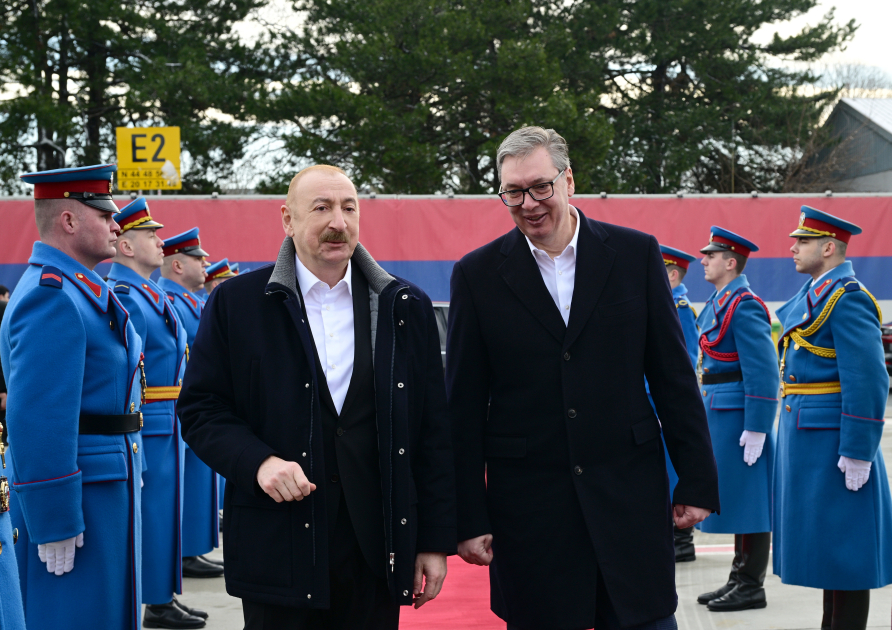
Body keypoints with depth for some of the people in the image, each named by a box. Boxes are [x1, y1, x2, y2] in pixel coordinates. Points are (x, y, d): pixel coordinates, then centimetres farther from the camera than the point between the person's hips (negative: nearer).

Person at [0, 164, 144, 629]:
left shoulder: (78, 289, 14)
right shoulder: (52, 295, -19)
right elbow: (39, 420, -24)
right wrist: (54, 523, -24)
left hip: (107, 486, 10)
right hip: (80, 500, -10)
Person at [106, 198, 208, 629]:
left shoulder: (150, 295, 15)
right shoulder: (125, 299, -17)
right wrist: (133, 454, -23)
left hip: (166, 430, 10)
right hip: (150, 430, -10)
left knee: (163, 510, 15)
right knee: (153, 513, -3)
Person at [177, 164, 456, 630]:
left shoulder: (406, 307, 7)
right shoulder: (236, 303, 3)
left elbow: (432, 431, 7)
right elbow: (200, 408, 2)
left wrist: (436, 539, 3)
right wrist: (258, 461, -16)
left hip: (378, 549, 2)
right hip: (279, 553, -1)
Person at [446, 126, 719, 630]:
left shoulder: (636, 254, 2)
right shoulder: (477, 275, 1)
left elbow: (674, 376, 5)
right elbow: (465, 408, 2)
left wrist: (697, 482, 2)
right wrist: (469, 518, -1)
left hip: (630, 494, 0)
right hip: (528, 508, 0)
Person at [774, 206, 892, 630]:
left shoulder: (847, 299, -16)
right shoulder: (812, 294, 14)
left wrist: (858, 452, -21)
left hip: (832, 439, -10)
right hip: (806, 433, 10)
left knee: (841, 540, -3)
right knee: (823, 538, 16)